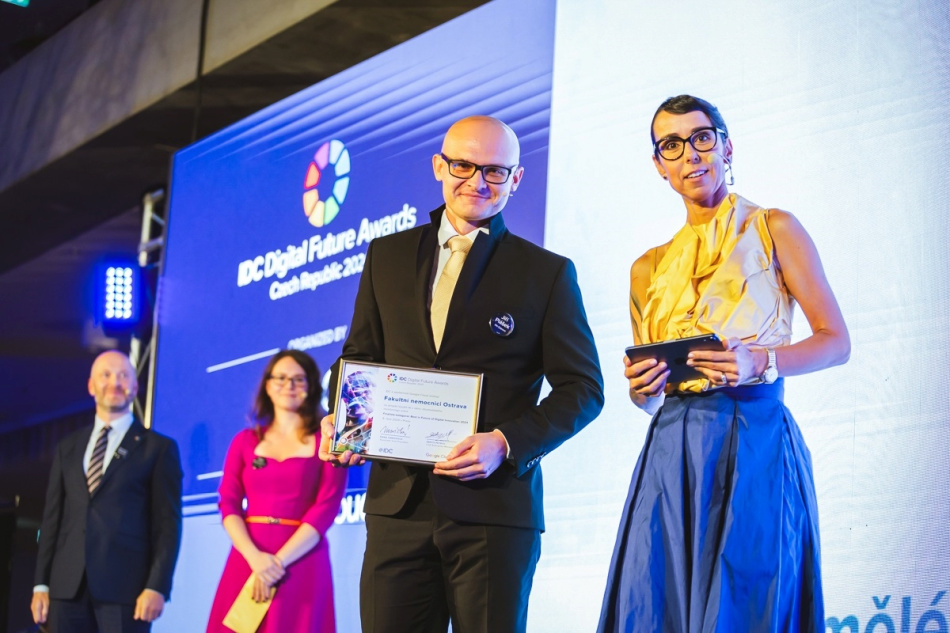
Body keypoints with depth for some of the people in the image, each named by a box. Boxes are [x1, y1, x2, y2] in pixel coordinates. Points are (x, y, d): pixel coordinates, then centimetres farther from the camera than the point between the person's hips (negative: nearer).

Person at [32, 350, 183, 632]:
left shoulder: (159, 448, 6)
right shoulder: (68, 448, 18)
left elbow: (168, 523, -1)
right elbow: (52, 517, 15)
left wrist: (157, 587, -11)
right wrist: (41, 584, 7)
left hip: (125, 587, -4)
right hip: (68, 586, 4)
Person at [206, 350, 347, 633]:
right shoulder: (246, 441, 12)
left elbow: (326, 509, -6)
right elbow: (229, 504, 4)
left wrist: (278, 562, -15)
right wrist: (255, 557, -13)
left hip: (301, 563, -3)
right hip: (247, 560, 3)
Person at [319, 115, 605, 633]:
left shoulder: (547, 273, 5)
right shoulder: (387, 255, 15)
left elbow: (582, 388, 3)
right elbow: (360, 356, 20)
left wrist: (507, 443, -12)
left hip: (495, 508, -2)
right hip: (399, 504, 2)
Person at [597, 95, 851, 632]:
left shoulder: (773, 230, 5)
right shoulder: (650, 269, 16)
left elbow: (837, 341, 1)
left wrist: (761, 362, -15)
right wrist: (642, 389, -4)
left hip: (755, 441, -4)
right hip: (672, 452, 4)